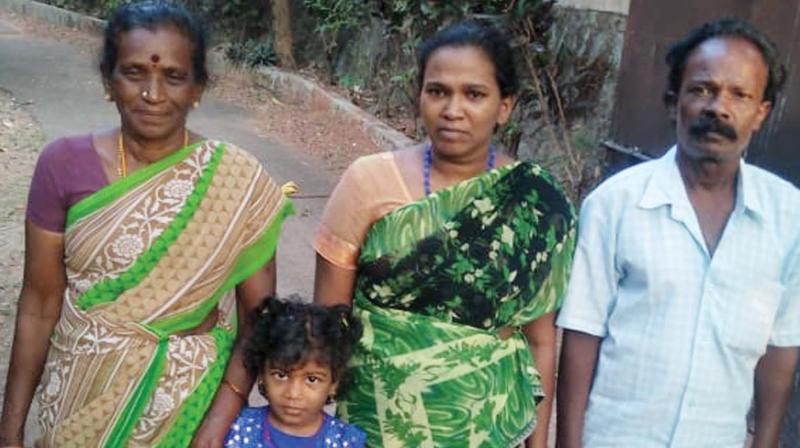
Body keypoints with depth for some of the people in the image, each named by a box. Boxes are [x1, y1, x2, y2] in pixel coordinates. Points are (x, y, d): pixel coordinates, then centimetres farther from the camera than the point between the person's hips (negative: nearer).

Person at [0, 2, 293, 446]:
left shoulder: (238, 181, -13)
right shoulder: (64, 165, -10)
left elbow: (259, 311, -9)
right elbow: (40, 302, -4)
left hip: (190, 402, -1)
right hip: (80, 398, 1)